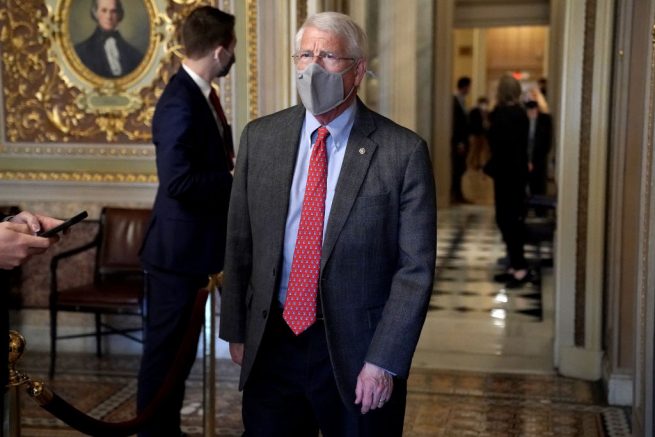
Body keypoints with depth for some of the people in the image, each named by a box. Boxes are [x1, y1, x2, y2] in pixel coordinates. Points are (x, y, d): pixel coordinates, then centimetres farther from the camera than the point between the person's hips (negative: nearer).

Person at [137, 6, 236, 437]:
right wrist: (238, 180, -19)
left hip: (193, 244, 10)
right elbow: (180, 182, -29)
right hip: (179, 247, -10)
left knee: (178, 345, 19)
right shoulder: (181, 103, -22)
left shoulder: (200, 93, 9)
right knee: (166, 347, 2)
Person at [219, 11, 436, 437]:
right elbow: (239, 244, 7)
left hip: (357, 349, -3)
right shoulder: (260, 137, 2)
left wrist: (384, 361, -11)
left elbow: (416, 268, -9)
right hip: (271, 344, 3)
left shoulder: (403, 152, -10)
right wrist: (236, 331, 8)